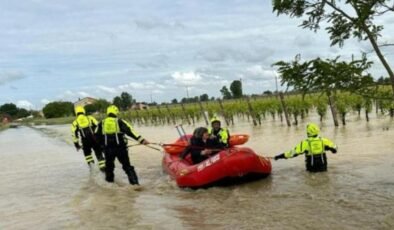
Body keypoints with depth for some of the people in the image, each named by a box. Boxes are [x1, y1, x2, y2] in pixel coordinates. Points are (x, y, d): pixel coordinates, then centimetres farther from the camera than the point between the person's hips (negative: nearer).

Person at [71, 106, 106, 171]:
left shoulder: (75, 122, 13)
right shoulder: (90, 118, 13)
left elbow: (74, 134, 8)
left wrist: (77, 145, 13)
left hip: (85, 141, 0)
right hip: (94, 139, 0)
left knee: (87, 153, 25)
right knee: (99, 153, 9)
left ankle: (90, 164, 9)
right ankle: (103, 168, 4)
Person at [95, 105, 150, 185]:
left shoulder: (102, 123, 10)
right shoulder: (120, 121, 0)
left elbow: (97, 135, 12)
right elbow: (130, 131, -11)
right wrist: (141, 140, -15)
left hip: (108, 148, 2)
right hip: (120, 147, -2)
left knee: (109, 164, 25)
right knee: (127, 166, 3)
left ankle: (109, 179, 37)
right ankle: (134, 182, -5)